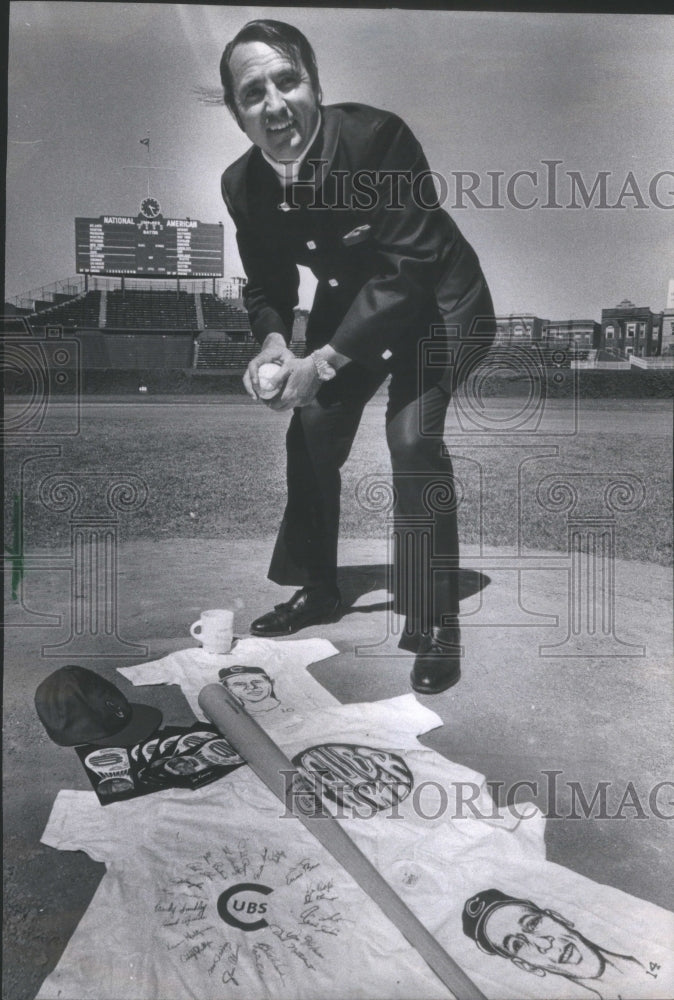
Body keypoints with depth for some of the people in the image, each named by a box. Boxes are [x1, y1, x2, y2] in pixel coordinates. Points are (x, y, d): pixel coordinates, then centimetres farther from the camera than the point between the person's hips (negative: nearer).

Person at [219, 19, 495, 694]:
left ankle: (434, 623, -9)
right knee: (311, 428, 3)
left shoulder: (377, 136, -29)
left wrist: (324, 361, -37)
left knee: (412, 433, -24)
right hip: (350, 303, 6)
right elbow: (267, 284, 0)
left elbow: (412, 264, -31)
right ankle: (317, 589, 25)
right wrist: (273, 342, -24)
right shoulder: (242, 185, -12)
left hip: (435, 301, -5)